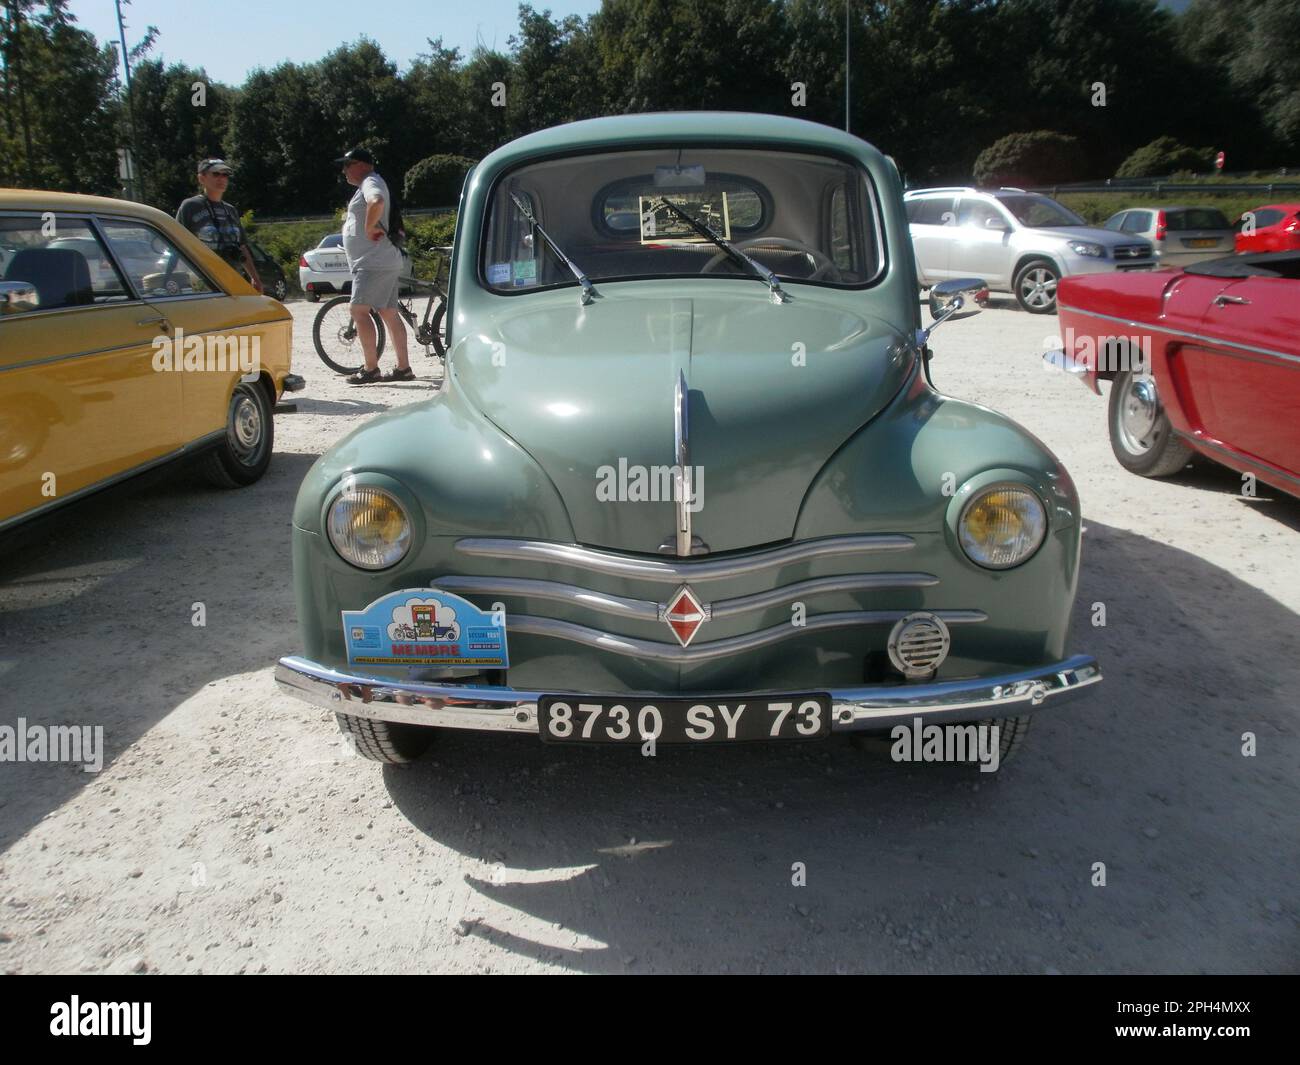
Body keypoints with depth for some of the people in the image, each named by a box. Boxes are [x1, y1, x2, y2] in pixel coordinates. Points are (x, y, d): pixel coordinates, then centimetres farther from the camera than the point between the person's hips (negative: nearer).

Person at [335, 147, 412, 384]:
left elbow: (377, 202, -33)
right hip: (384, 262, 11)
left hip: (374, 263, -11)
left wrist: (369, 228, -23)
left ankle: (371, 369, -13)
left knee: (359, 310, -13)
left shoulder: (371, 183, -10)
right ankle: (403, 368, 10)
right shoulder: (367, 185, 24)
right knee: (389, 314, 9)